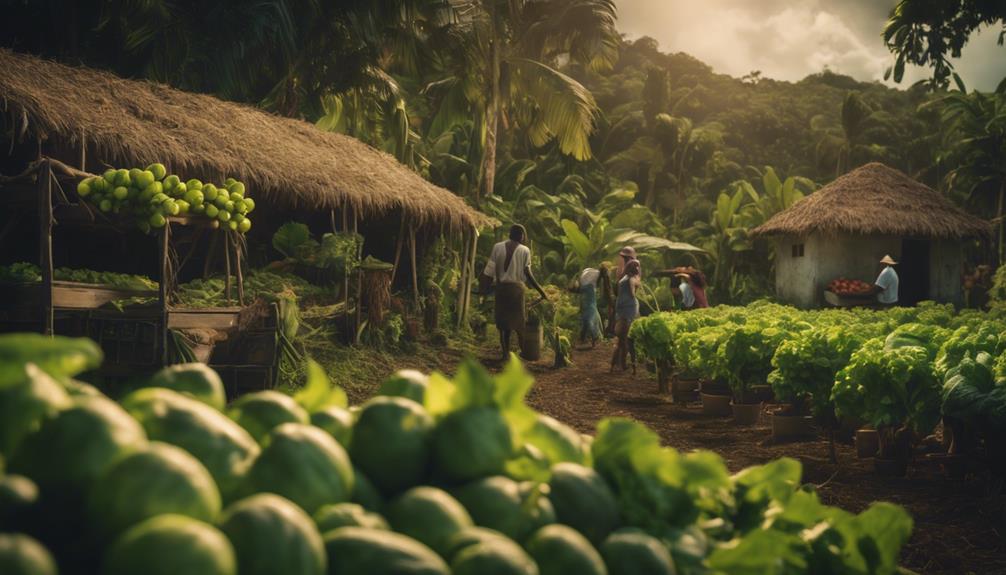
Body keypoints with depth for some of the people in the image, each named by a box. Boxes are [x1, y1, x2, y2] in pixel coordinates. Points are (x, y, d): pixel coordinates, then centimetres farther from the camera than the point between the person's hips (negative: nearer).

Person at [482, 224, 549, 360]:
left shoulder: (497, 247, 2)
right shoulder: (524, 250, -3)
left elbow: (489, 271, 0)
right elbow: (528, 274, -5)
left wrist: (485, 288, 8)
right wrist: (541, 291, 1)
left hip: (501, 288, 2)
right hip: (516, 288, -2)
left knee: (503, 323, 9)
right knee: (519, 322, 6)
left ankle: (505, 354, 8)